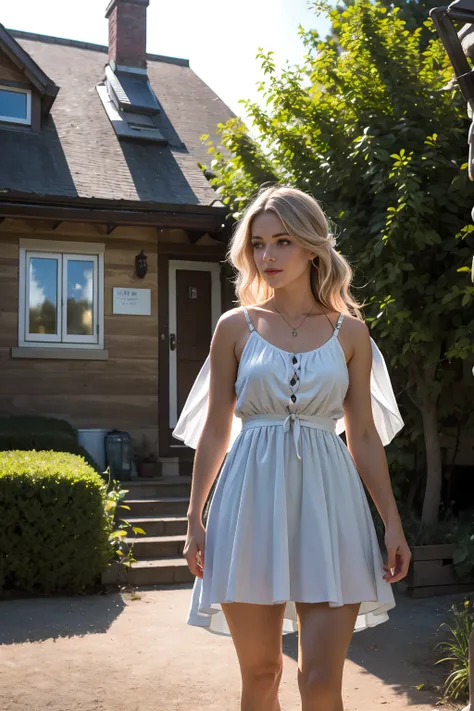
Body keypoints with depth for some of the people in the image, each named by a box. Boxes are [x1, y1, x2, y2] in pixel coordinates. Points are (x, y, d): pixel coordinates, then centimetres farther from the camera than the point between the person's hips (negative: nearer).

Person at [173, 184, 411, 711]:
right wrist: (195, 519, 4)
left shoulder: (349, 331, 6)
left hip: (326, 498, 0)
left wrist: (392, 523, 4)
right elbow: (215, 431, 7)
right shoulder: (235, 326, 5)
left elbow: (364, 435, 8)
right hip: (252, 497, 0)